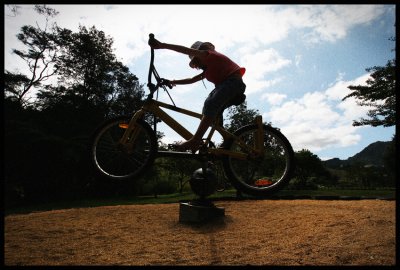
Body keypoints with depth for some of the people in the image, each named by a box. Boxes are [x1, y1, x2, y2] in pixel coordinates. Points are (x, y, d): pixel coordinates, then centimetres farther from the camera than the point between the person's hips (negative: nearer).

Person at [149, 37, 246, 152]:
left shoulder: (209, 55, 2)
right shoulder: (209, 68, 29)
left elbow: (187, 50, -10)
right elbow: (192, 80, 24)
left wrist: (162, 45, -16)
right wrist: (172, 82, 17)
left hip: (234, 82, -11)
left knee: (211, 104, -29)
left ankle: (195, 140, -37)